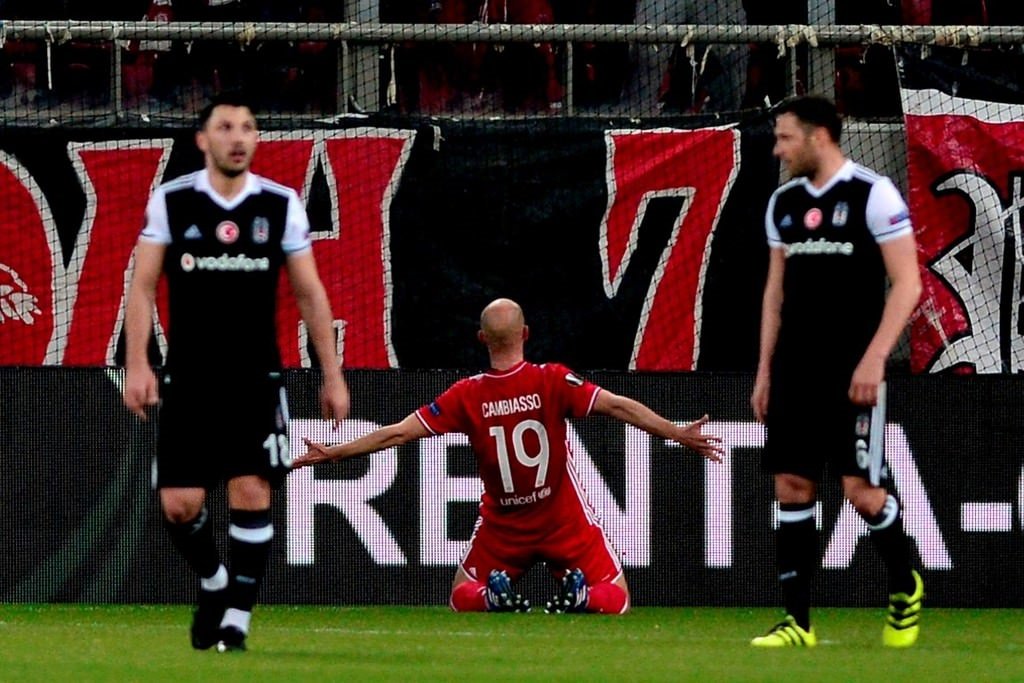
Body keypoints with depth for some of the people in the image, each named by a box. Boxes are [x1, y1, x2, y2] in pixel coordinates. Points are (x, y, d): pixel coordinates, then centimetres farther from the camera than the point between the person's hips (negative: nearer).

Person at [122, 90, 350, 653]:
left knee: (252, 493, -11)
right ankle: (213, 582, 26)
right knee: (179, 504, -3)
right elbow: (143, 287, 1)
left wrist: (332, 375, 6)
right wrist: (137, 365, -9)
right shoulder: (171, 201, 1)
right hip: (187, 378, 0)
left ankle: (236, 620, -3)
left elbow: (310, 294, 8)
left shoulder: (281, 205, 3)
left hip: (255, 379, 0)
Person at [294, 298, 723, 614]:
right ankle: (580, 596, -26)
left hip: (503, 526, 1)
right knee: (613, 601, 10)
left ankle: (496, 596, -16)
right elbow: (617, 407, -19)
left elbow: (398, 433, -6)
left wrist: (330, 454, 2)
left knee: (461, 600, 21)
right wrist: (679, 435, -14)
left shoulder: (467, 396, -10)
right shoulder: (553, 381, -14)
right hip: (563, 520, -1)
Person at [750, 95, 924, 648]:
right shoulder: (784, 203, 12)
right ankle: (797, 622, 3)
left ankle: (904, 587, 17)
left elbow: (907, 284, -10)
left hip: (851, 373, -6)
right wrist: (765, 370, 13)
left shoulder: (872, 194, -8)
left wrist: (873, 359, -17)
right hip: (795, 370, 6)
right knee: (792, 487, 0)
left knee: (862, 489, -9)